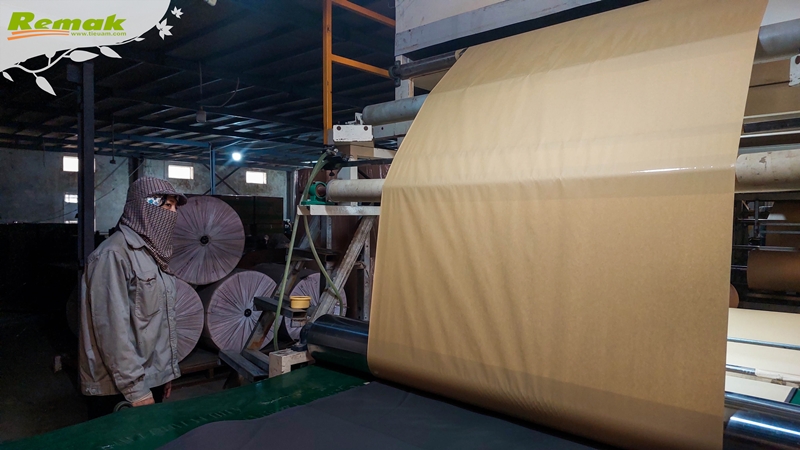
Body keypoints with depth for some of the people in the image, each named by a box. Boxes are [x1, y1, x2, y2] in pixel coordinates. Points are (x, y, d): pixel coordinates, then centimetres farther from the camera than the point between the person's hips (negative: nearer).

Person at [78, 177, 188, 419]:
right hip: (118, 391, -8)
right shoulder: (114, 255, -16)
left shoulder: (153, 254, 11)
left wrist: (167, 372, 16)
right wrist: (135, 389, -20)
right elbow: (113, 328, -21)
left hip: (152, 381, 8)